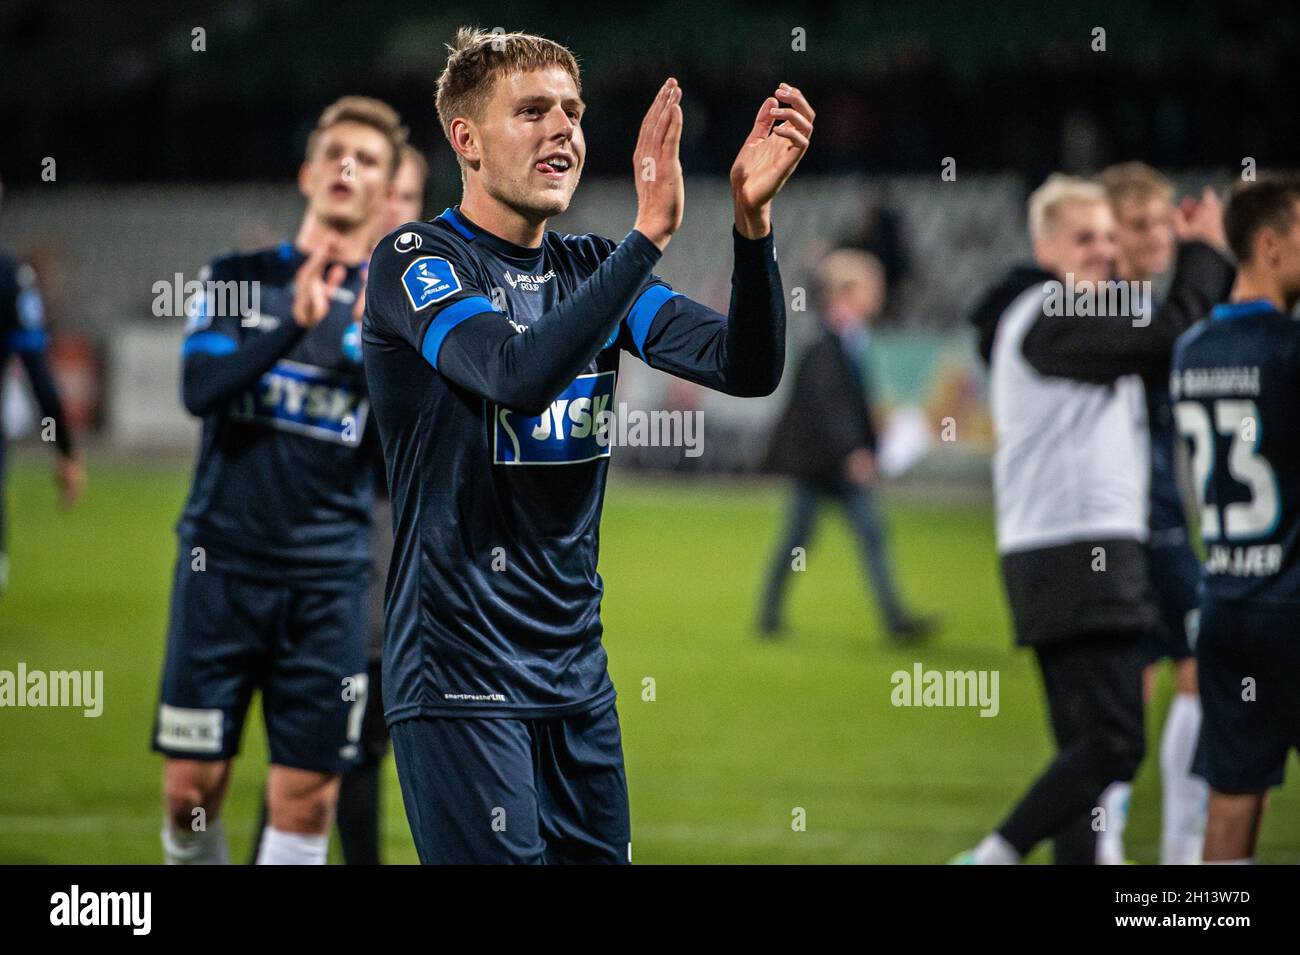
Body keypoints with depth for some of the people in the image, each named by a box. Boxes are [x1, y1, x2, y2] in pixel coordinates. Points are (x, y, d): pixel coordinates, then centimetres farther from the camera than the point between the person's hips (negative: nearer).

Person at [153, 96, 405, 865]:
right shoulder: (241, 279, 6)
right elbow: (200, 389, -10)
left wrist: (380, 348, -18)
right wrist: (295, 324, -23)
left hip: (327, 582, 0)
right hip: (223, 564, 0)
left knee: (306, 797, -3)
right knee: (191, 788, 0)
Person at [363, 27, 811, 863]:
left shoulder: (590, 269, 10)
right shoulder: (417, 261, -8)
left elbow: (747, 369, -2)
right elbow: (518, 373, -27)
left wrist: (752, 218, -18)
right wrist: (650, 233, -32)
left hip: (576, 673, 7)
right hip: (462, 679, -7)